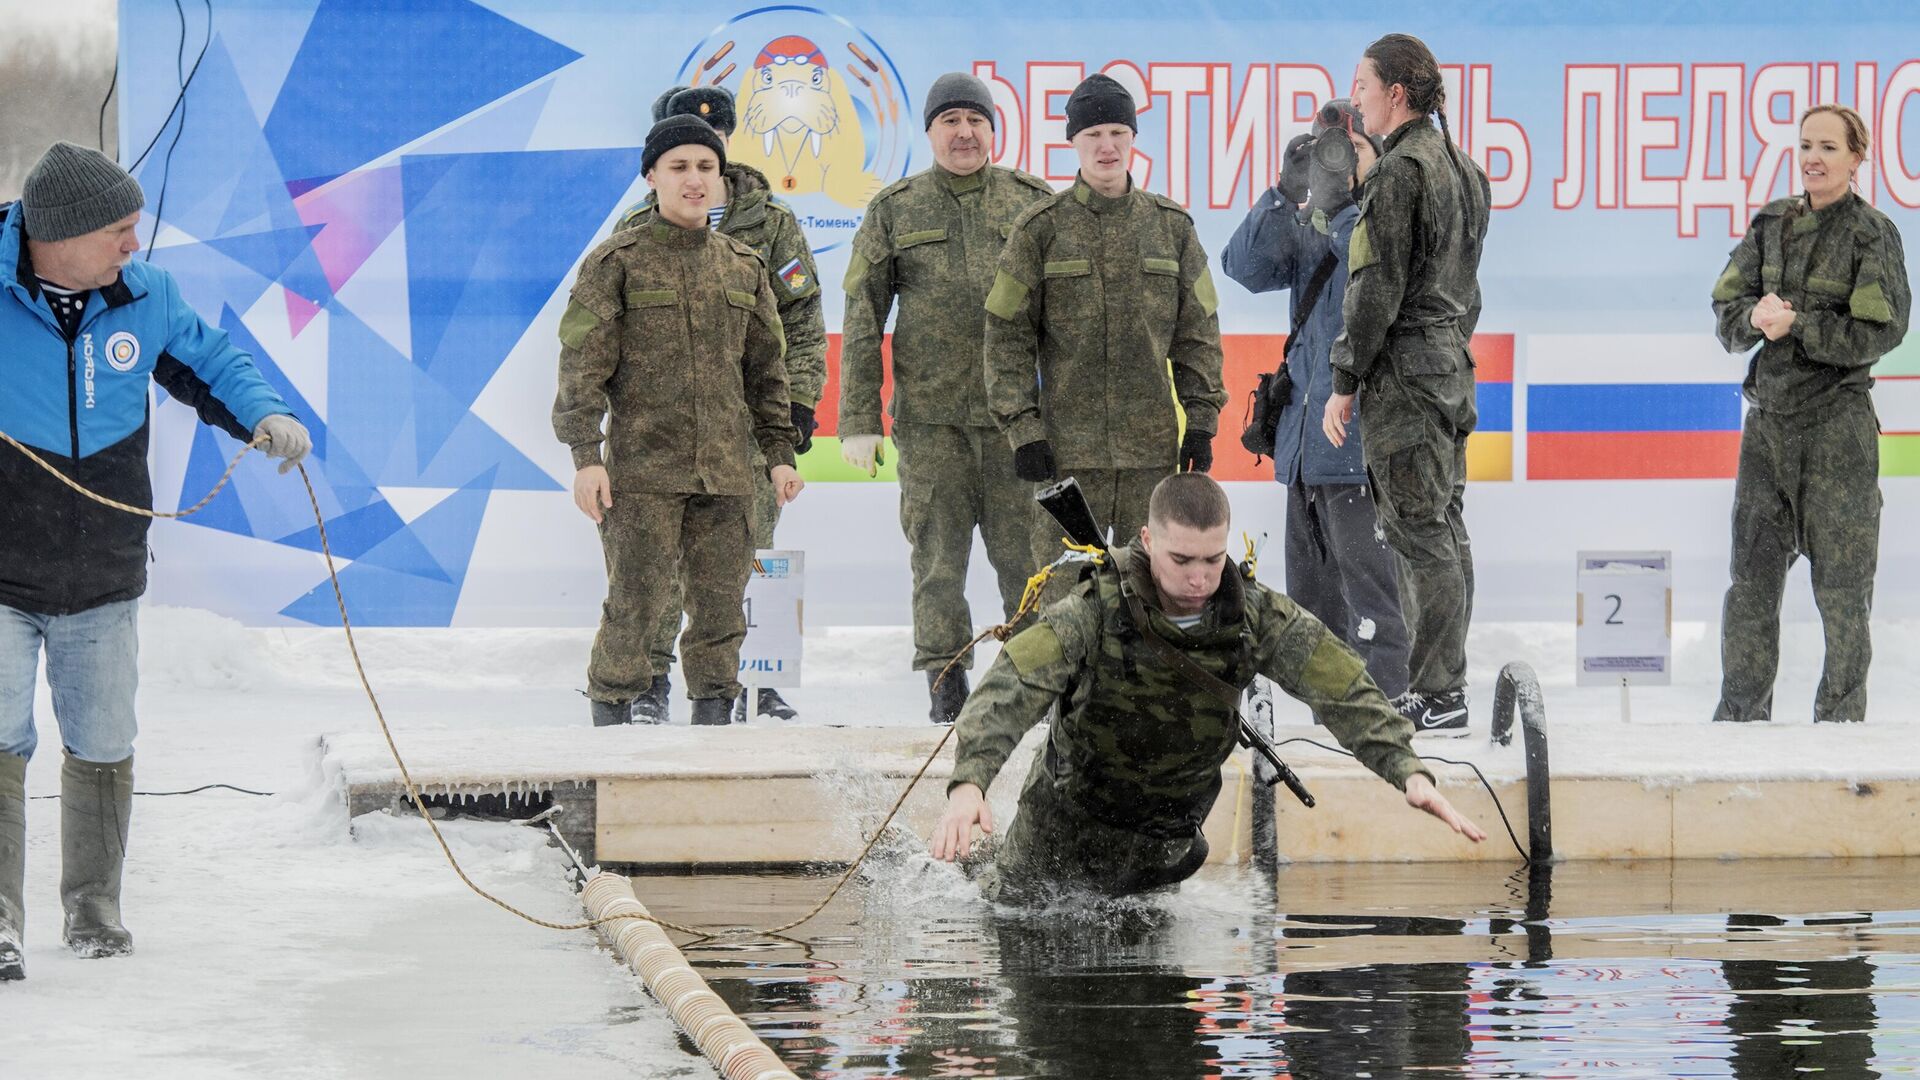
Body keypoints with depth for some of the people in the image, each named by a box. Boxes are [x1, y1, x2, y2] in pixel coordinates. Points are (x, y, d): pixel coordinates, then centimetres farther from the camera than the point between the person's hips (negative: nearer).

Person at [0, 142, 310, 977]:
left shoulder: (144, 297, -1)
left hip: (105, 579, 4)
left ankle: (92, 906, 28)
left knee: (103, 746, 13)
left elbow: (208, 362, 14)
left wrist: (263, 415, -4)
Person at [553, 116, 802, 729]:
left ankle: (713, 718, 14)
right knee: (635, 604, -7)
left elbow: (766, 369, 18)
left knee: (721, 604, 5)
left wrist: (779, 452, 14)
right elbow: (583, 366, -4)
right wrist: (586, 455, -12)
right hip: (642, 469, -4)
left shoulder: (744, 266, 14)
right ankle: (611, 716, 4)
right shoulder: (616, 262, 0)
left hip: (726, 471, 4)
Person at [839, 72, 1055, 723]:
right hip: (930, 414, 0)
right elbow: (861, 321, 8)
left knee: (1025, 549, -2)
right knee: (937, 554, 1)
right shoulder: (894, 211, 9)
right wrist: (858, 419, 2)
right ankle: (946, 686, 8)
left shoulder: (1033, 202, 8)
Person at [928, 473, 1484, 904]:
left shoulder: (1257, 617, -20)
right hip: (1067, 812, -2)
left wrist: (1410, 772, -36)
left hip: (1165, 839, 2)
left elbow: (1346, 691, -20)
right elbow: (1011, 688, -39)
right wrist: (968, 782, -56)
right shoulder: (1099, 609, -29)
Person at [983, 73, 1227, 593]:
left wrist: (1202, 418, 6)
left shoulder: (1171, 225, 9)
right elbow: (1008, 335, 1)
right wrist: (1022, 428, -6)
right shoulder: (1041, 228, 2)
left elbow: (1197, 331, 13)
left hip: (1153, 444, 2)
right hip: (1067, 445, -2)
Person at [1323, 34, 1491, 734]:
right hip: (1454, 363, 9)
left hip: (1405, 372, -9)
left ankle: (1436, 696, -8)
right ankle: (1447, 686, 14)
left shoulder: (1398, 173, -14)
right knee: (1445, 529, 11)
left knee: (1417, 532, -8)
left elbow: (1377, 290, -17)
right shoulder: (1462, 169, 15)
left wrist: (1344, 383, -12)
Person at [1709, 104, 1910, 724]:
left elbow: (1877, 333, -12)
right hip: (1768, 420, 4)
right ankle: (1741, 714, 14)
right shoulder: (1772, 224, 9)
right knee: (1751, 578, 6)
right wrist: (1756, 317, -15)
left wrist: (1796, 324, -18)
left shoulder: (1874, 235, -4)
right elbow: (1727, 312, 6)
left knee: (1841, 584, -1)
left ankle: (1841, 716, 8)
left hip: (1837, 424, -4)